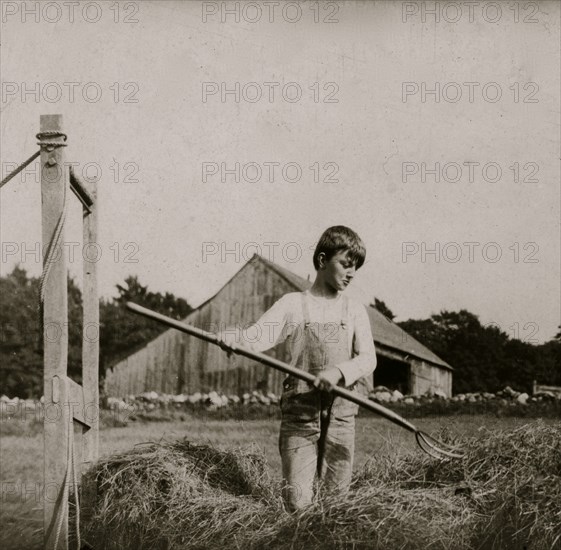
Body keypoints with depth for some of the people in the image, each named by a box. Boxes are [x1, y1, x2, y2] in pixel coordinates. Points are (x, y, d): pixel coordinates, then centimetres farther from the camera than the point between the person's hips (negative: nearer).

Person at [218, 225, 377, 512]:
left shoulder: (354, 310, 10)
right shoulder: (293, 304, 5)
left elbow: (367, 358, -1)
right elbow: (257, 337, -6)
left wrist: (339, 371, -22)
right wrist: (233, 338, -29)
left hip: (340, 416, 2)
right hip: (299, 415, -2)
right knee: (297, 500, -7)